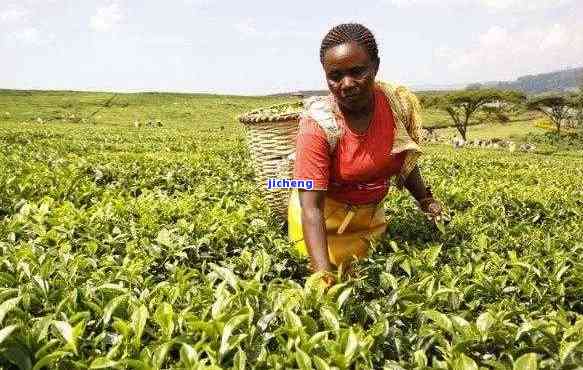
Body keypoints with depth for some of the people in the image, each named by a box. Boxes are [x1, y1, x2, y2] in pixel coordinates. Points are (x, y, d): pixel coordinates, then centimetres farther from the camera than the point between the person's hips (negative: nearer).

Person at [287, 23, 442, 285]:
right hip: (323, 220, -4)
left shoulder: (398, 105, -16)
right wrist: (324, 273, -41)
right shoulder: (318, 125, -29)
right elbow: (311, 209, -32)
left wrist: (426, 201, -5)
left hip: (372, 215, 5)